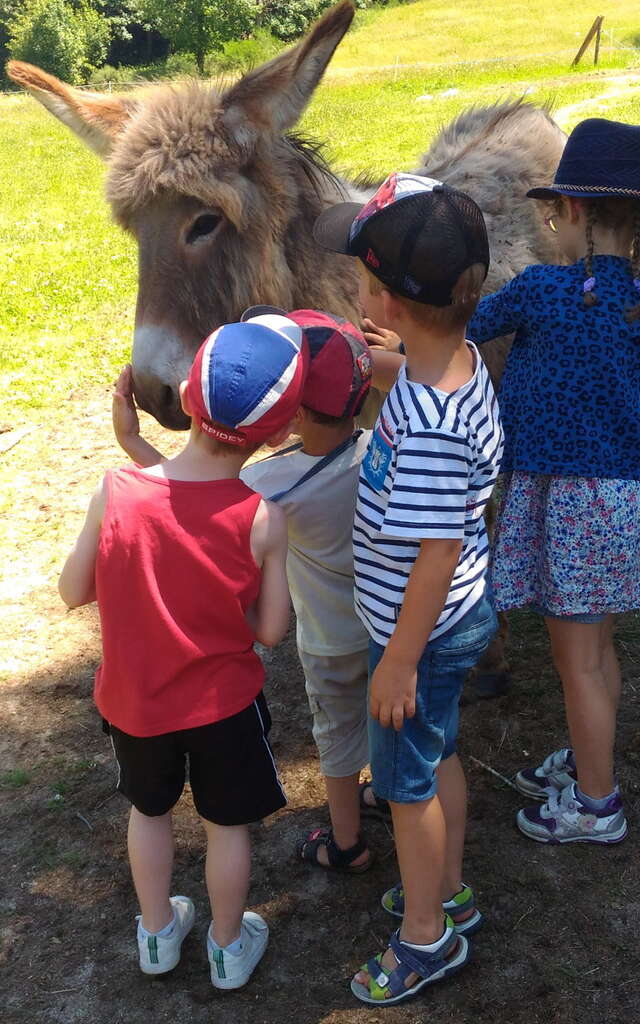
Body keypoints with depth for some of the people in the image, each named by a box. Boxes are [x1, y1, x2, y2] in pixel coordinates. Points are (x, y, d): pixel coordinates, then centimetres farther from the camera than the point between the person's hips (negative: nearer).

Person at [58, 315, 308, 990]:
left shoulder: (116, 491, -22)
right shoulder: (262, 520, -23)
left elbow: (73, 592, -10)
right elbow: (269, 630, -13)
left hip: (132, 699, 2)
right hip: (223, 702, -2)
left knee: (149, 810, 28)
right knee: (227, 824, 22)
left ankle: (158, 933, 47)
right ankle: (229, 947, 42)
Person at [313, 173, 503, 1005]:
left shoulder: (427, 425, -35)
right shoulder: (460, 361, -7)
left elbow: (439, 554, -28)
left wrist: (399, 661, -19)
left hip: (424, 631, -9)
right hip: (456, 616, 9)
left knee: (406, 779, 12)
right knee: (438, 754, 26)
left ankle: (425, 936, 36)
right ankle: (448, 894, 49)